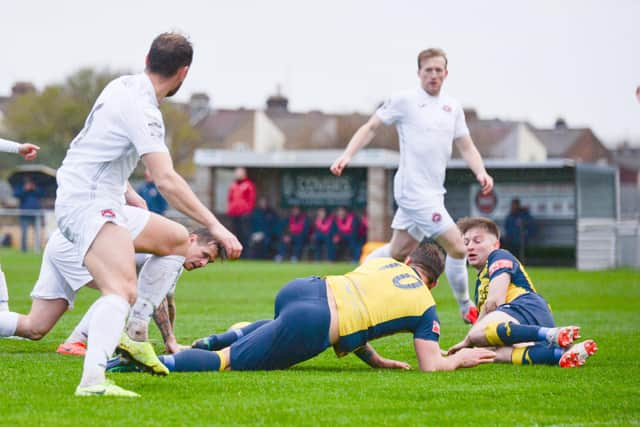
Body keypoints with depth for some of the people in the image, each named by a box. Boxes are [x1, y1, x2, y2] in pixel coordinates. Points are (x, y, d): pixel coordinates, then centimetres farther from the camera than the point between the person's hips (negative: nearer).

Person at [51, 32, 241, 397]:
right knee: (123, 289, -31)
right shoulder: (141, 109, -20)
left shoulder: (124, 87, 11)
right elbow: (166, 180, -28)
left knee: (178, 239, 24)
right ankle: (92, 380, -50)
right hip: (86, 206, -11)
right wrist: (215, 226, -27)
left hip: (105, 204, 11)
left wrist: (127, 193, 29)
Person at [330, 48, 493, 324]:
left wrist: (481, 172, -4)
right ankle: (466, 309, 2)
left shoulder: (452, 107, 13)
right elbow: (371, 127, 2)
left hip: (433, 192, 7)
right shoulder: (405, 101, -5)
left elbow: (466, 147, 14)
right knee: (457, 247, -11)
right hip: (414, 190, -7)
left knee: (399, 252, 16)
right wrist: (347, 156, -9)